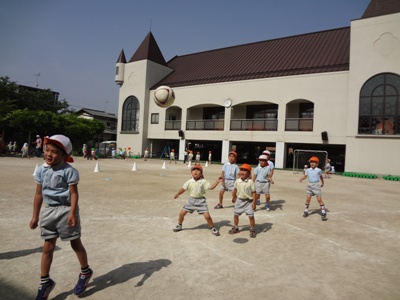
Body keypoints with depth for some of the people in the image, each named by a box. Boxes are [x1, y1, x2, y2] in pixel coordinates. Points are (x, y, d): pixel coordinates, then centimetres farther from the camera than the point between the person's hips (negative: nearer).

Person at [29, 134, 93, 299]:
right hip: (49, 210, 5)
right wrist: (35, 216, 11)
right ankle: (45, 282, 26)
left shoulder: (68, 171, -16)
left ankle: (86, 272, 30)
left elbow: (74, 193, -17)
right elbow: (39, 194, 9)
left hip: (66, 210, -5)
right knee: (47, 247, 11)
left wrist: (72, 213, -26)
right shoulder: (41, 170, 3)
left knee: (75, 243, 9)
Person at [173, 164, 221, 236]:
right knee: (182, 213, 3)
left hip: (201, 200, -2)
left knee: (207, 215, -9)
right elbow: (183, 188, 6)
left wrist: (217, 181, -21)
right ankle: (179, 225, 31)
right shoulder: (189, 182, -3)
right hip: (191, 200, 3)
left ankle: (212, 228, 16)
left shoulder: (203, 182, -9)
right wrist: (177, 194, -1)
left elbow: (211, 187, -11)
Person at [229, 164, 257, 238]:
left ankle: (252, 230, 17)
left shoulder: (250, 182, -17)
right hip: (239, 200, 4)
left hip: (248, 201, -4)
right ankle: (235, 228, 33)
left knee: (251, 216, -3)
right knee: (235, 215, 13)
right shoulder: (237, 181, -5)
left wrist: (254, 202, -16)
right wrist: (234, 198, 21)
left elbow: (254, 192, -14)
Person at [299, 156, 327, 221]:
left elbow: (321, 176, 12)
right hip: (310, 185, 3)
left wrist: (322, 183, 22)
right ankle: (306, 211, 20)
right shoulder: (308, 170, 3)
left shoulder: (318, 170, -3)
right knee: (308, 198, 5)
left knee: (319, 199, -6)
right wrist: (301, 178, -22)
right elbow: (305, 176, -2)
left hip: (316, 185, -3)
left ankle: (323, 214, 1)